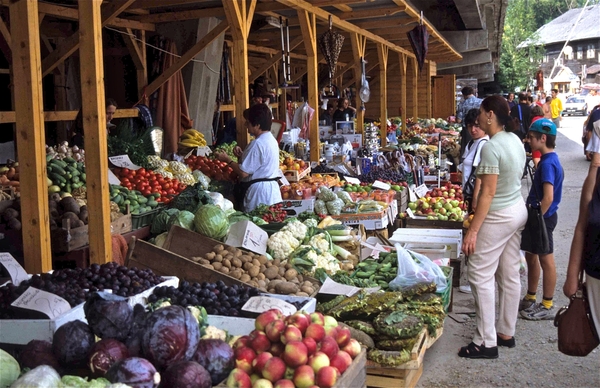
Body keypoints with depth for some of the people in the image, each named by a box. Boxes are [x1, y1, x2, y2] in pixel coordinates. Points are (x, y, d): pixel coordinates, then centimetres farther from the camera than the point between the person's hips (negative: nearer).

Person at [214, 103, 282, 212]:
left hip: (258, 191, -10)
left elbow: (243, 173, -19)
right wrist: (242, 155, 5)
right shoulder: (271, 140, 11)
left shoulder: (257, 144, -18)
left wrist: (227, 159, -6)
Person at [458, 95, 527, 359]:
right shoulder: (515, 140, 6)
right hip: (518, 210, 9)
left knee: (481, 276, -2)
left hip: (498, 216, -9)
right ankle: (506, 333, 27)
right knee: (510, 275, 15)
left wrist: (473, 230, -21)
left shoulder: (492, 147, -22)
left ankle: (486, 342, 4)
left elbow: (488, 192, -24)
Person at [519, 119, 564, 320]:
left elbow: (548, 198, -27)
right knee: (531, 257, 18)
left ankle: (547, 307, 14)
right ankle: (530, 299, 31)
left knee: (546, 260, 2)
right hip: (539, 216, 10)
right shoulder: (549, 160, 9)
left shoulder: (547, 163, -22)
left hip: (543, 217, -10)